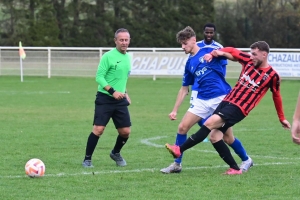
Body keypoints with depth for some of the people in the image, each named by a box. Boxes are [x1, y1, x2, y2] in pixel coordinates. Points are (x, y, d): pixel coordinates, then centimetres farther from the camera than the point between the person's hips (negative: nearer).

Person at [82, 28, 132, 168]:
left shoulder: (127, 57, 12)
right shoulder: (108, 56, -10)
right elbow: (99, 77, -14)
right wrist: (113, 91, -23)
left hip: (120, 100, 6)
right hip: (105, 99, -6)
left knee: (125, 131, 3)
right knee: (98, 129, -13)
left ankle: (116, 153, 31)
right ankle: (87, 159, -1)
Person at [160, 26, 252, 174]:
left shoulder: (209, 51, -1)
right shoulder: (189, 63, 15)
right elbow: (184, 89, 21)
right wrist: (175, 110, 17)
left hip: (221, 99, -5)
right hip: (201, 101, 5)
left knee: (228, 137, -1)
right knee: (182, 127, -6)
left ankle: (246, 160, 23)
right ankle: (177, 164, 5)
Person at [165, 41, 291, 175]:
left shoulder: (272, 75, -6)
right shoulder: (249, 60, 7)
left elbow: (277, 97, 8)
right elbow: (232, 52, 19)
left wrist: (282, 118, 16)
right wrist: (214, 53, 2)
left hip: (238, 109, -7)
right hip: (227, 101, 7)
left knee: (210, 123, -21)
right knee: (214, 135, -3)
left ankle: (179, 150, -19)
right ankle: (235, 168, 6)